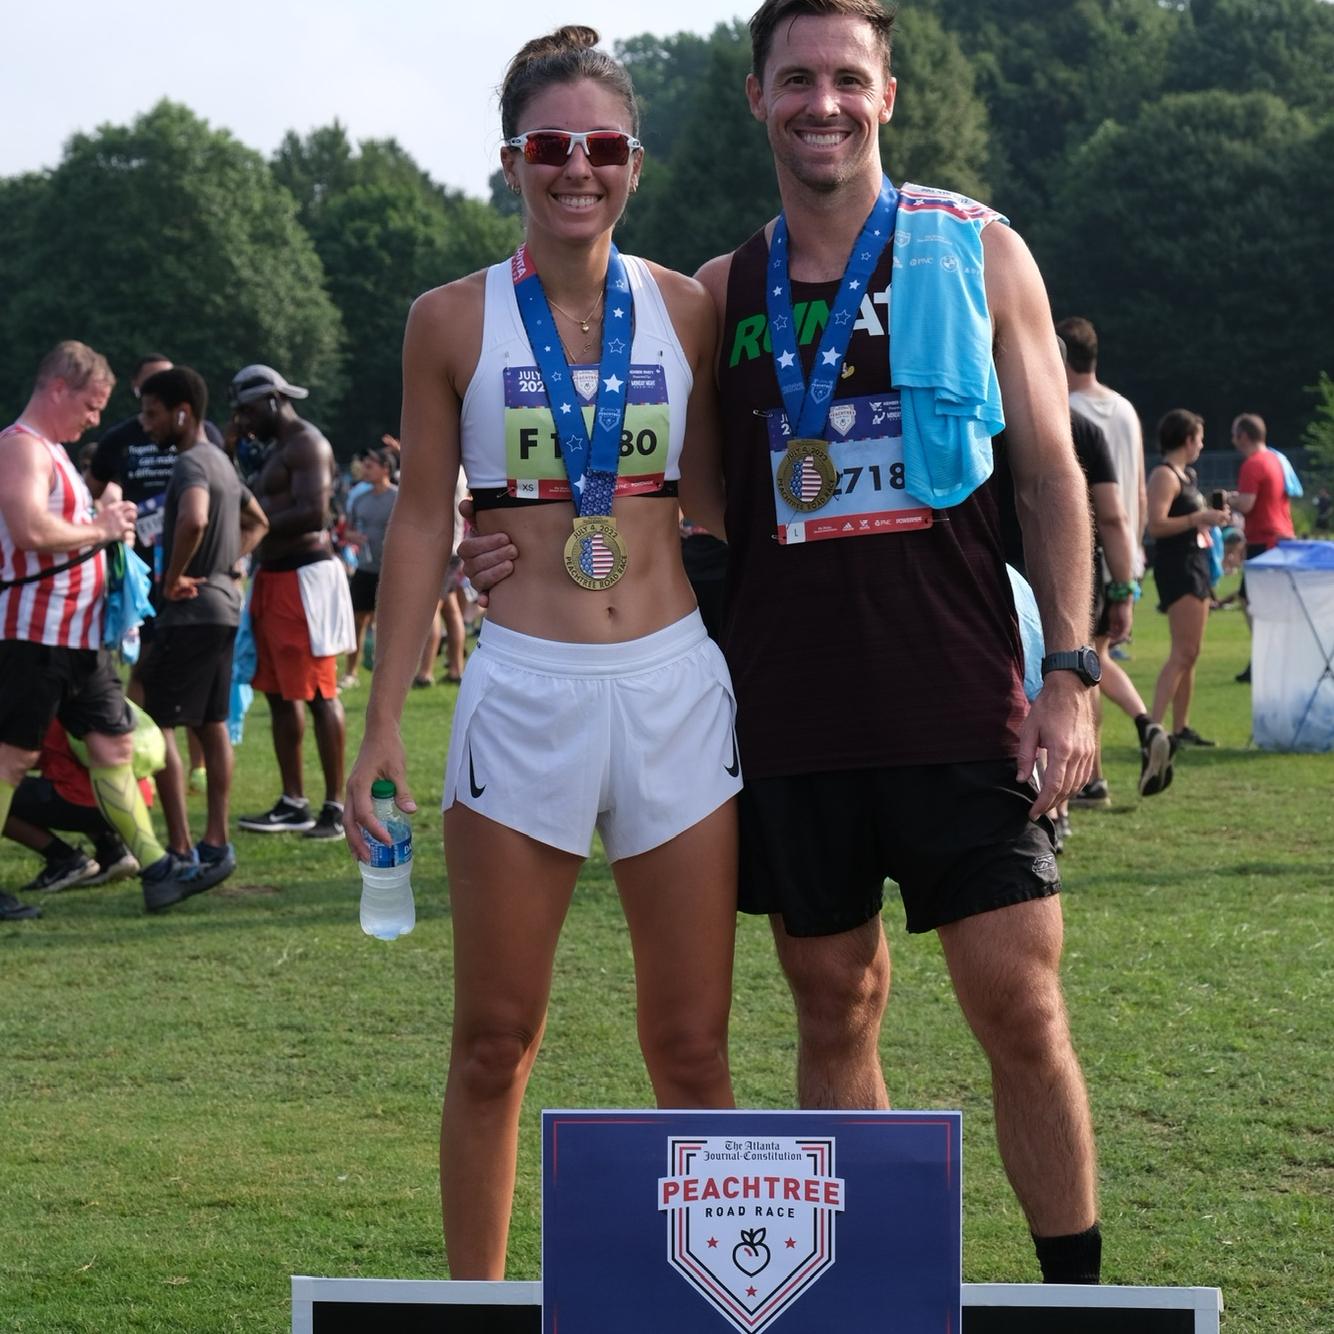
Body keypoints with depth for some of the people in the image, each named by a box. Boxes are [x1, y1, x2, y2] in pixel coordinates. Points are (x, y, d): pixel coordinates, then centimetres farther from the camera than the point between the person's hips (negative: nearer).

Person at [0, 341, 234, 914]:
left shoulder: (51, 452, 19)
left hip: (80, 633, 10)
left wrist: (109, 524, 10)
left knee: (113, 746, 9)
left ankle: (156, 870, 11)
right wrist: (100, 529, -15)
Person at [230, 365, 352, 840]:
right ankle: (293, 804, 17)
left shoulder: (307, 445, -13)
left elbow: (313, 515, -24)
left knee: (319, 694, -7)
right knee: (279, 693, 11)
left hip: (305, 577, -10)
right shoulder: (273, 449, 19)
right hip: (274, 577, 11)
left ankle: (335, 807, -3)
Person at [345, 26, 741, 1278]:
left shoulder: (685, 309, 5)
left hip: (677, 689, 1)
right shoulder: (454, 320, 1)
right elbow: (421, 521, 4)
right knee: (494, 1042, 4)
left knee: (690, 1045, 4)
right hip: (523, 692, -1)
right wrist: (381, 727, 1)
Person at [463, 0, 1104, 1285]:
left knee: (1020, 1006, -5)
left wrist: (1069, 673, -5)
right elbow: (702, 500, 16)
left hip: (958, 708, -2)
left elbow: (1048, 470, 3)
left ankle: (1075, 1288, 7)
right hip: (792, 718, 3)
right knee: (835, 1008, 8)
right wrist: (540, 542, 0)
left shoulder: (975, 251, 3)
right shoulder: (724, 291, 10)